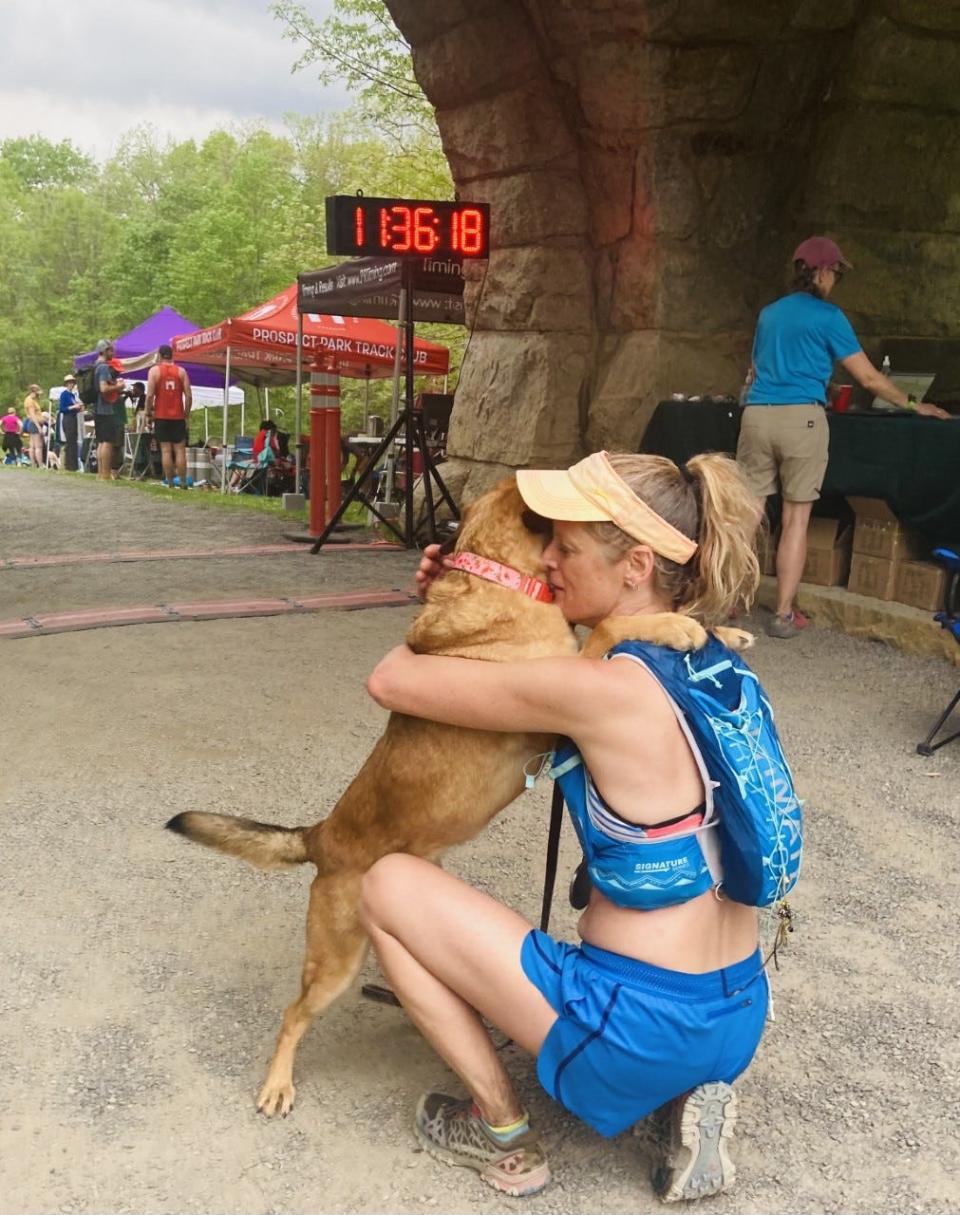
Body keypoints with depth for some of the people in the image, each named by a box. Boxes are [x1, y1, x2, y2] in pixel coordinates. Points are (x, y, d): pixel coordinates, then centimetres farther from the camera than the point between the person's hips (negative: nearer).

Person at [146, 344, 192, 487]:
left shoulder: (154, 370, 0)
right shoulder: (181, 371, 5)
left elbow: (150, 395, -8)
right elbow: (188, 396, -2)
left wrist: (148, 414, 0)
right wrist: (186, 415, 7)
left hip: (161, 416, -1)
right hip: (178, 416, 1)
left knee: (166, 450, 0)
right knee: (180, 450, 3)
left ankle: (170, 483, -2)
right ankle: (183, 483, -1)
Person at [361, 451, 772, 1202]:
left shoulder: (604, 689, -25)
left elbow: (391, 683, -16)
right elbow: (536, 693, 17)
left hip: (644, 1026, -8)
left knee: (388, 886, 1)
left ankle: (504, 1134, 12)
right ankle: (688, 1086, 15)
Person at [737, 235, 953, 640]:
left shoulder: (768, 314, 19)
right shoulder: (828, 316, 2)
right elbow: (869, 378, 2)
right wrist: (913, 405, 15)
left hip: (756, 415, 5)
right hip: (801, 419, -5)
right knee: (796, 518, 1)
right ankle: (783, 615, 2)